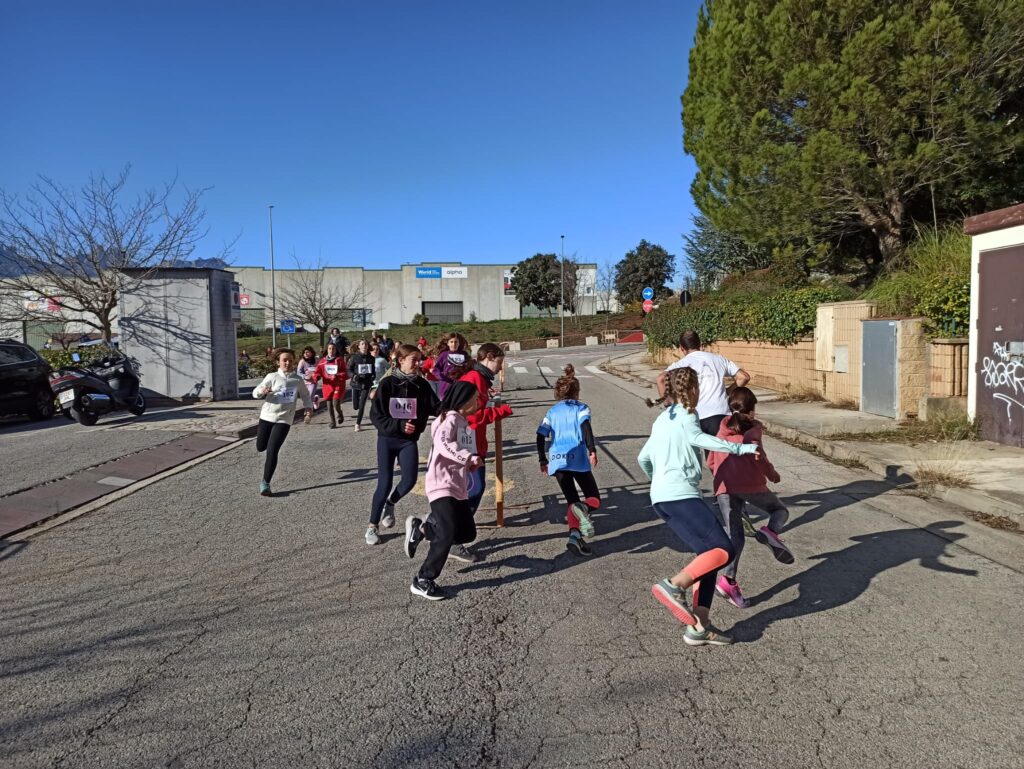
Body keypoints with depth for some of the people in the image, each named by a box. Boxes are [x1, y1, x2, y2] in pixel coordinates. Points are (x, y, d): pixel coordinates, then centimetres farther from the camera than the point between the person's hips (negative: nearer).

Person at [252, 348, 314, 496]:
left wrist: (309, 407, -2)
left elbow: (305, 395, 16)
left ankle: (265, 483, -1)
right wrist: (262, 391, -31)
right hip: (267, 417, 1)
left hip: (284, 420, -1)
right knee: (260, 447, 18)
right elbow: (255, 392, -8)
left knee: (272, 452, -12)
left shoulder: (298, 380, -1)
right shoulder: (272, 376, -7)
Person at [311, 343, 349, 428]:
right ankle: (333, 422, 23)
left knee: (336, 403, -12)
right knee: (329, 404, 7)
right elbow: (318, 372, 3)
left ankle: (340, 415, 21)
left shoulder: (340, 360, -2)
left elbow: (346, 373, -4)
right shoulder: (323, 361, 6)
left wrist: (337, 376, -19)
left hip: (338, 385, -3)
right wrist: (314, 378, -17)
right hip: (328, 385, 3)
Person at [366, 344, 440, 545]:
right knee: (384, 484, -2)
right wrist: (399, 425, -22)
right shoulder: (387, 383, -10)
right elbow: (375, 415, -11)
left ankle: (390, 504, 25)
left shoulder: (422, 384, -2)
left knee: (409, 480, -10)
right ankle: (372, 526, 19)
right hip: (387, 439, -2)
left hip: (409, 440, 3)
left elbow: (437, 408, -6)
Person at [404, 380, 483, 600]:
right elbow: (443, 444, -31)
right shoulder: (450, 419, -12)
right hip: (442, 485, -9)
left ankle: (421, 528, 26)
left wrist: (471, 461, -1)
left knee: (467, 533, 12)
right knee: (448, 533, -14)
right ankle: (422, 581, -1)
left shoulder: (464, 423, 16)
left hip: (458, 488, 9)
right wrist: (470, 457, -35)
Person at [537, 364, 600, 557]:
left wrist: (542, 460, 18)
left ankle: (574, 536, -9)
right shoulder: (581, 408, 8)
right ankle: (583, 509, -28)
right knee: (594, 499, 7)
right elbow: (585, 426, -12)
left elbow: (541, 436, 10)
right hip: (578, 459, -3)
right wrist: (592, 450, -17)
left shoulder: (552, 411, 17)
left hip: (557, 460, 3)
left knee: (572, 501, 12)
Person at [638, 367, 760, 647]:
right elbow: (697, 438, -20)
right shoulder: (686, 414, 2)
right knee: (724, 550, -12)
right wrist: (740, 448, -17)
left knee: (709, 554, 8)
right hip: (680, 494, -9)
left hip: (660, 498, 9)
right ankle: (674, 585, -23)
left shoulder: (662, 419, 27)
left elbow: (643, 458, 33)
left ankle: (698, 627, 2)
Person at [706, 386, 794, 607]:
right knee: (780, 510, 20)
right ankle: (770, 531, -12)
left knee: (734, 536, 1)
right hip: (751, 484, -4)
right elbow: (757, 454, -9)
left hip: (724, 488, 4)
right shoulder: (754, 427, 7)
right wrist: (772, 474, 6)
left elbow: (711, 462, 22)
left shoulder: (723, 429, 23)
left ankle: (728, 579, -18)